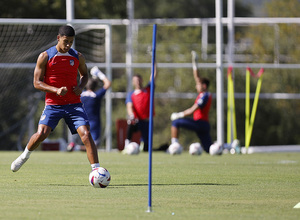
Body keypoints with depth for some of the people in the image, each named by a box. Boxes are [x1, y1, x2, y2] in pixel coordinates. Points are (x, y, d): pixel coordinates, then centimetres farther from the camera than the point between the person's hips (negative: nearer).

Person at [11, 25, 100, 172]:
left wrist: (81, 87, 0)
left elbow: (84, 74, 23)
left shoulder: (78, 57, 5)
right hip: (53, 104, -2)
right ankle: (25, 155, 14)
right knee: (41, 134, -17)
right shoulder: (45, 57, -4)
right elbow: (37, 83, -4)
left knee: (86, 134, -15)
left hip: (74, 104, 2)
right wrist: (56, 90, -19)